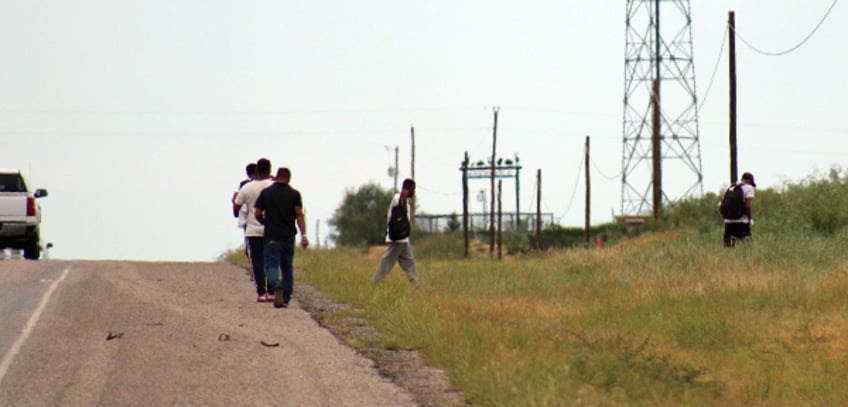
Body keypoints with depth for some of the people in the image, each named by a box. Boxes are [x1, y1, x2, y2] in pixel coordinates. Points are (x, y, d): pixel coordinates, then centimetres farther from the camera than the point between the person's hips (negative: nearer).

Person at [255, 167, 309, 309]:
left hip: (272, 237, -1)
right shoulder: (294, 194, -1)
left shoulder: (265, 193, 0)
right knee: (287, 267, 14)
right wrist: (303, 235, -12)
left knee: (271, 265, -3)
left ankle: (277, 286, -33)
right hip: (289, 236, 1)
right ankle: (286, 299, 17)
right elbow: (299, 214, -9)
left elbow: (258, 214, 1)